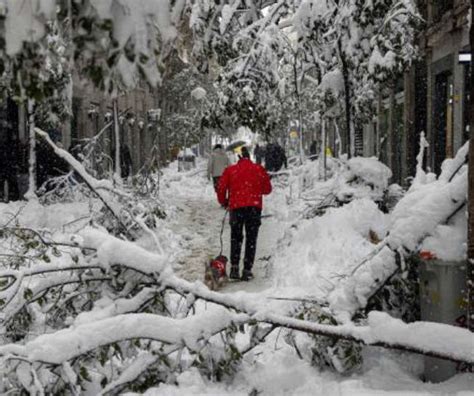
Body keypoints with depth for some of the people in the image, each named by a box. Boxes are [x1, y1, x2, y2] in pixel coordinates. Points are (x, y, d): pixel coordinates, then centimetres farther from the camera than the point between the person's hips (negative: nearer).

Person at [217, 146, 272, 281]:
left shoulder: (230, 170, 6)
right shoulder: (259, 169, 7)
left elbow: (221, 188, 4)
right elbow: (267, 189, 11)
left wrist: (224, 202, 21)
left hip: (236, 207, 0)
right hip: (254, 206, 0)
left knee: (236, 237, 14)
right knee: (251, 238, 7)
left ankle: (234, 267, 3)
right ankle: (247, 270, 3)